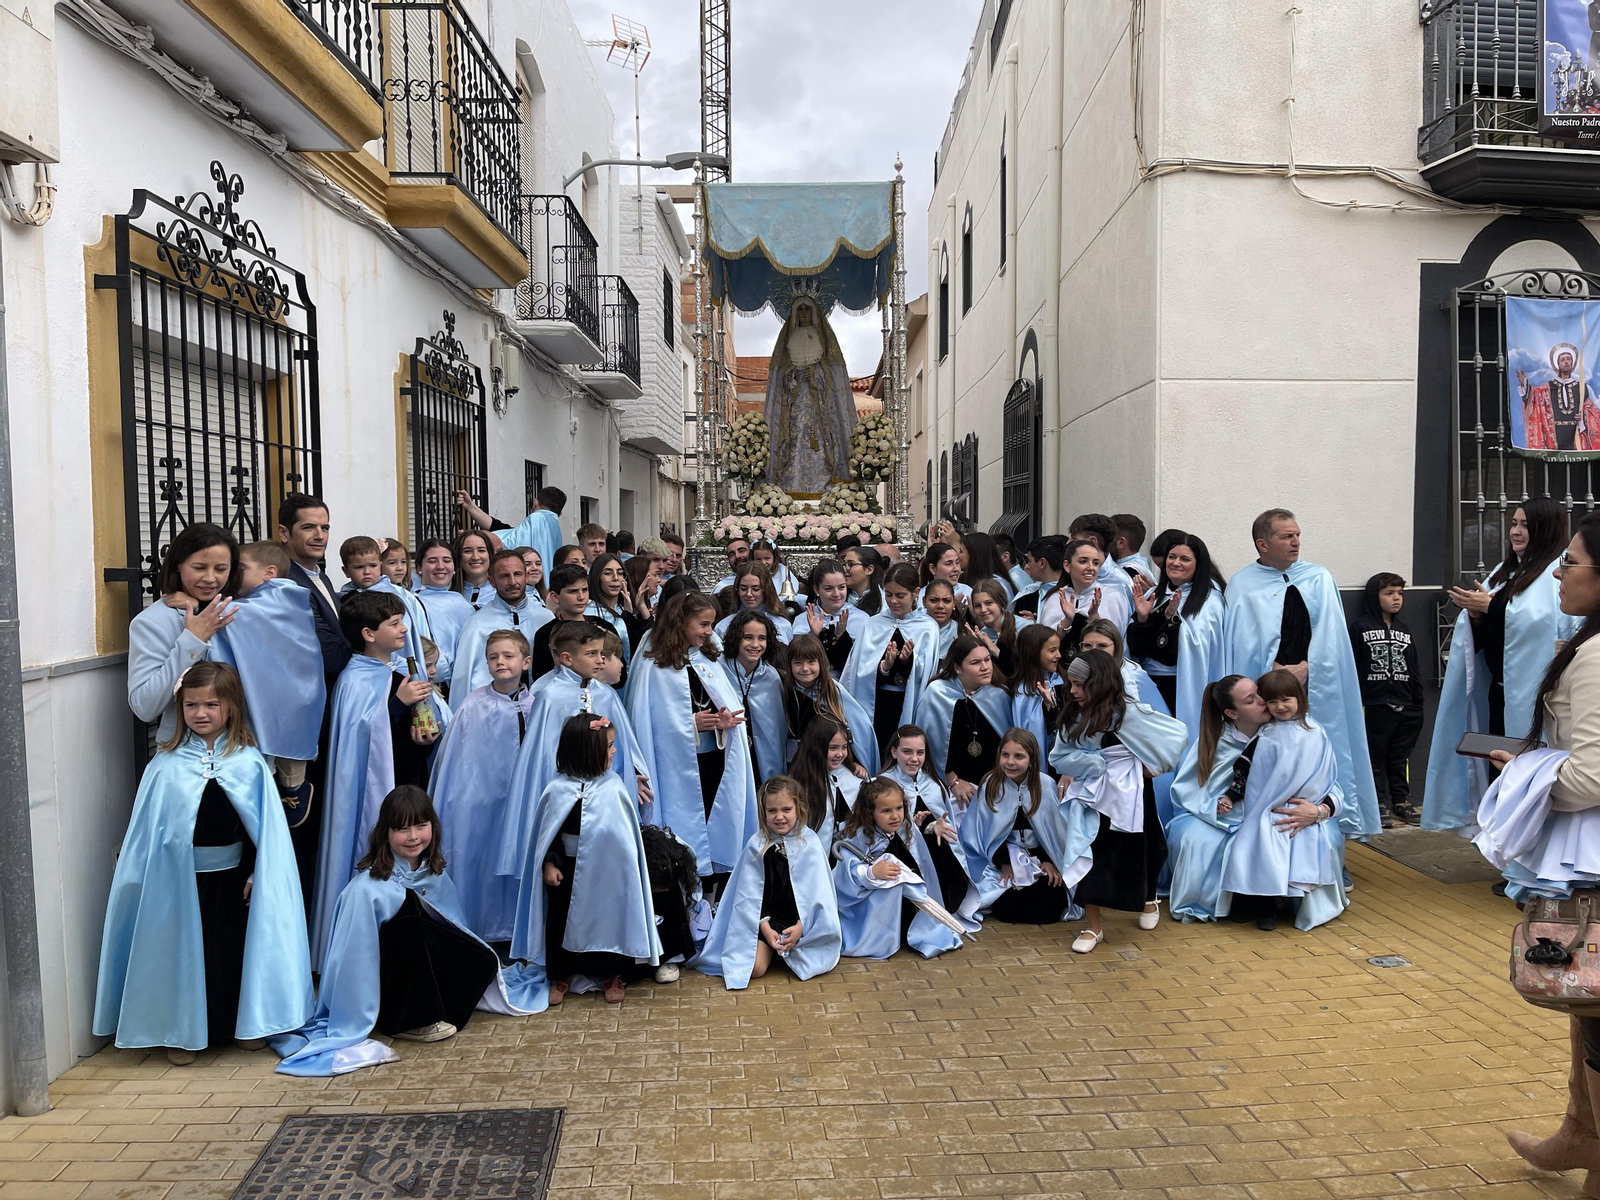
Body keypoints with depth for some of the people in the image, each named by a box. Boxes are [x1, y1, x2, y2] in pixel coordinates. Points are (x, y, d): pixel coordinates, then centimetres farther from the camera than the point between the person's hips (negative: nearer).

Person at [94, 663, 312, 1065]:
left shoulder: (250, 763, -4)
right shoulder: (166, 765, -5)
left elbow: (266, 828, -1)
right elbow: (144, 829, 0)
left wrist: (255, 875, -4)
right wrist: (142, 879, -1)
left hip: (232, 876, 0)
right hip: (180, 878, 0)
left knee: (237, 950, 12)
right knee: (183, 951, 8)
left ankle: (246, 1024, 30)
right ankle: (182, 1032, 27)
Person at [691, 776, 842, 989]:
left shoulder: (810, 843, -9)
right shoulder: (757, 844, -5)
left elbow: (817, 892, -7)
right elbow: (750, 893, -2)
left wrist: (800, 926, -16)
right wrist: (764, 926, -12)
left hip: (801, 919, 0)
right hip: (766, 918, 0)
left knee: (814, 964, -19)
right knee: (755, 969, -19)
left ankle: (786, 947, 12)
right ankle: (772, 947, 15)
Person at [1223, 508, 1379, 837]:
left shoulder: (1318, 578, 12)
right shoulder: (1243, 584, 5)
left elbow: (1330, 634, 2)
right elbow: (1246, 640, -5)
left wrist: (1306, 668, -11)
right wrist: (1276, 670, -15)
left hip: (1317, 688, 2)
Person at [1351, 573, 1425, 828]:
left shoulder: (1404, 630, 14)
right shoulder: (1360, 627, -4)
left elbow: (1415, 670, 17)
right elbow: (1352, 669, -7)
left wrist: (1418, 705, 12)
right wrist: (1356, 705, -10)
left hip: (1404, 707, 6)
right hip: (1374, 706, -5)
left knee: (1400, 759, 13)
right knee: (1375, 758, 1)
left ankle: (1401, 802, 22)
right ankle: (1379, 805, 9)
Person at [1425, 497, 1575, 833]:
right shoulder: (1506, 571, 17)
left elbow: (1540, 621, -24)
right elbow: (1486, 632, 16)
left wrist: (1491, 606, -19)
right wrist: (1477, 613, -5)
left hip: (1533, 690, -7)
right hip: (1500, 688, 8)